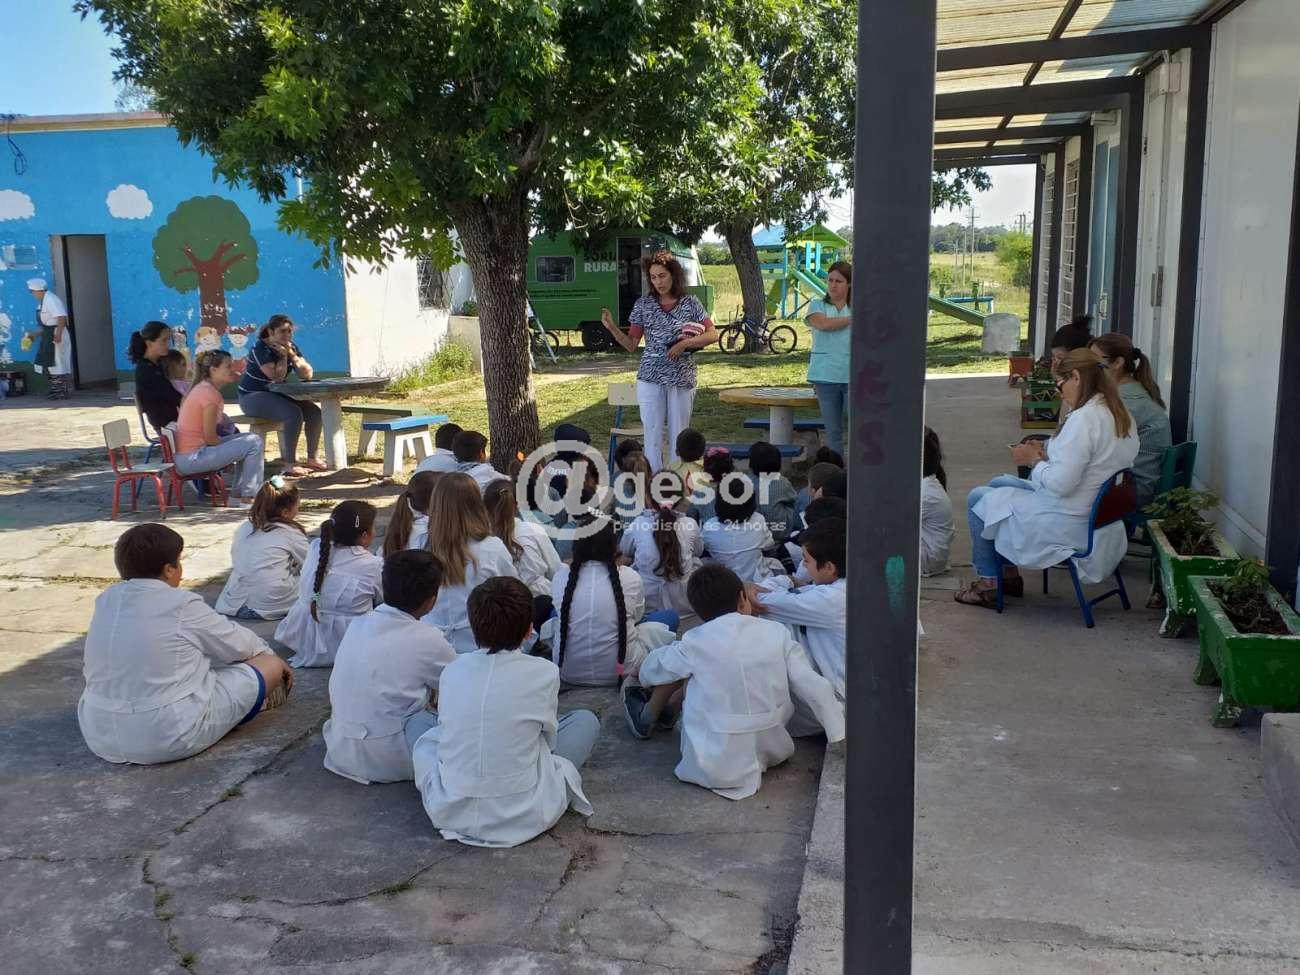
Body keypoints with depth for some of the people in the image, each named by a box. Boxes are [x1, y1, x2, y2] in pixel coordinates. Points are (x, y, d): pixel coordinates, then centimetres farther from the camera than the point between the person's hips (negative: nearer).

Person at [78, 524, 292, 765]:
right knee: (271, 665, 3)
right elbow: (239, 644, 0)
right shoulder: (183, 605, -14)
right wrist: (265, 651, 24)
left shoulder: (107, 600, 4)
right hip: (170, 739, -7)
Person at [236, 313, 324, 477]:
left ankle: (312, 459, 2)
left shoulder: (291, 347, 5)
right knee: (294, 414, -30)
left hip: (276, 395, 8)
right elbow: (277, 377, -25)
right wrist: (283, 356, -17)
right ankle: (289, 465, -28)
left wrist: (292, 355, -16)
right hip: (253, 396, -8)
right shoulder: (261, 349, -16)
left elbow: (308, 375, -4)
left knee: (314, 412, -6)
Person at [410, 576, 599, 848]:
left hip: (449, 813, 3)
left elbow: (450, 732, 11)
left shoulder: (452, 670, -2)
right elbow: (548, 738, 5)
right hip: (523, 818, -2)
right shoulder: (544, 673, -9)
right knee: (586, 720, 15)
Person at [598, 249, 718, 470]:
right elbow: (631, 345, 4)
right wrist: (612, 328, -13)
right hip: (650, 378, 0)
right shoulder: (643, 304, 4)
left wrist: (684, 344, -14)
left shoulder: (690, 303, 2)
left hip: (682, 378, 0)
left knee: (679, 436, 5)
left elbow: (712, 335, 0)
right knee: (652, 435, -1)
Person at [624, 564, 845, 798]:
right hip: (775, 752, 3)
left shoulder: (695, 643, -9)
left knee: (679, 668, 10)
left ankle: (648, 717, 32)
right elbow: (814, 688, -5)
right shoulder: (777, 632, -4)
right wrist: (840, 734, 5)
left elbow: (650, 671, 9)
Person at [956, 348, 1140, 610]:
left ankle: (988, 584, 18)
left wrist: (1034, 460, -10)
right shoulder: (1123, 417, 4)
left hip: (1068, 525, -10)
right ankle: (1008, 574, 29)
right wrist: (1047, 453, 9)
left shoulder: (1083, 419, -26)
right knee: (999, 485, 23)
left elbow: (1060, 484, -28)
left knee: (978, 499, 6)